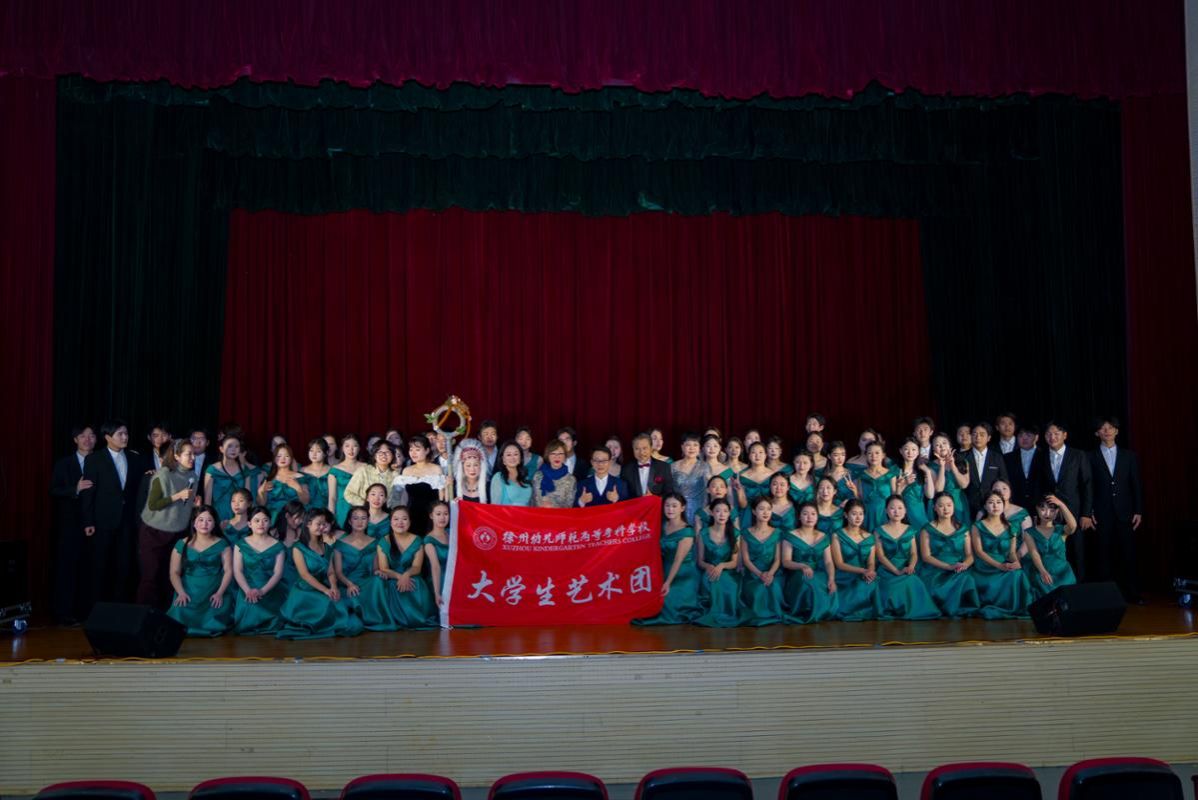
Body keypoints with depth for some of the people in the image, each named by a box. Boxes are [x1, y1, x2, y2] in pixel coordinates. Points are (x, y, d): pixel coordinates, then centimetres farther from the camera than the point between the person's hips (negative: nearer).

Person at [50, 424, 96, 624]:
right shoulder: (63, 464, 5)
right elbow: (54, 491, -3)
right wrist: (76, 489, -18)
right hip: (70, 523, -1)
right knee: (67, 567, -1)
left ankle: (85, 610, 11)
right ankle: (64, 612, 4)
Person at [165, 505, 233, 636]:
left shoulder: (222, 544, 7)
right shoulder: (182, 545, 9)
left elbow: (228, 571, 1)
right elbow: (174, 573, 5)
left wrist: (220, 593, -13)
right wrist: (181, 592, -11)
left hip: (214, 593, -1)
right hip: (189, 593, 1)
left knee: (216, 618, -30)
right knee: (181, 615, -29)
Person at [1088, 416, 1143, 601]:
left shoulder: (1129, 456, 11)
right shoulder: (1091, 458, 6)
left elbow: (1136, 485, 8)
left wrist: (1139, 511, 2)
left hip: (1125, 514, 1)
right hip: (1101, 514, -1)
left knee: (1128, 555, 0)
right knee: (1103, 556, 0)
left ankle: (1132, 594, 7)